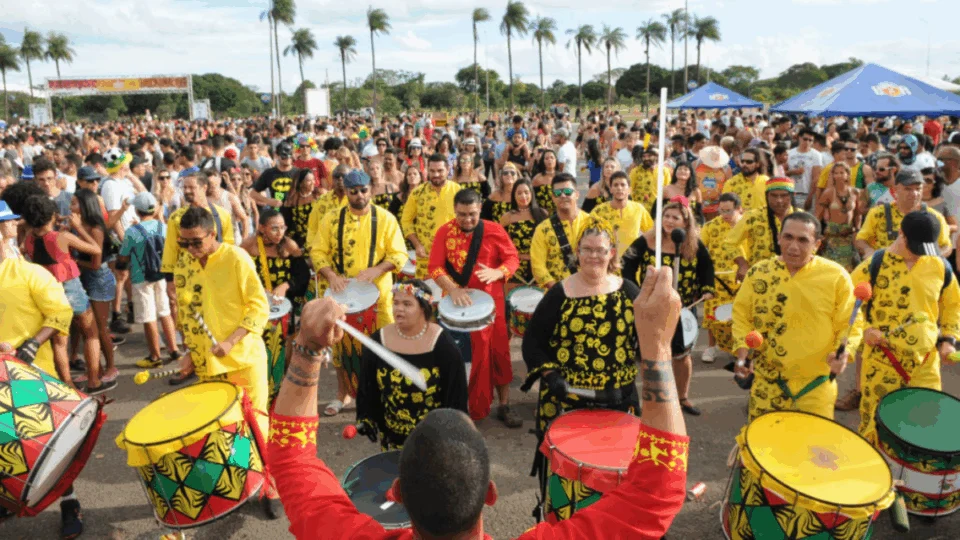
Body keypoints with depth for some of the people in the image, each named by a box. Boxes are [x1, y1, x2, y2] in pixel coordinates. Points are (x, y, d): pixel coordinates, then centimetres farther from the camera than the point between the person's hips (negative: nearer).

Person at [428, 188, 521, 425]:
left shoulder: (494, 230, -2)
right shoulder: (445, 232, -3)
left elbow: (512, 258, 1)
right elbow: (435, 267, -8)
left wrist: (497, 273, -20)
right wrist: (452, 289, -24)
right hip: (456, 301, 0)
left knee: (498, 352, 5)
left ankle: (504, 406, 18)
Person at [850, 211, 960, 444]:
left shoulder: (940, 266, 4)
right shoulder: (876, 263, -8)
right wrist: (862, 329, -15)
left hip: (926, 360, 4)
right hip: (882, 359, -3)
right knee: (877, 420, 2)